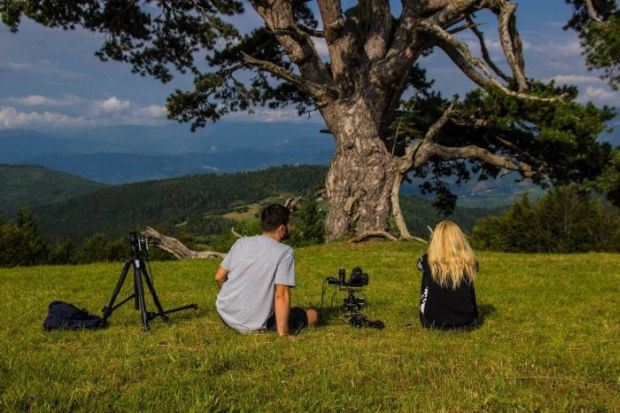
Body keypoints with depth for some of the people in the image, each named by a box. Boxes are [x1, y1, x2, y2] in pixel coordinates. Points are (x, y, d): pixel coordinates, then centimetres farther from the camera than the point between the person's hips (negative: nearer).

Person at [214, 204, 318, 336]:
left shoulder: (241, 242, 2)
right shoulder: (285, 252, -14)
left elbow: (219, 277, 8)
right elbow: (281, 295, -20)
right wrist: (282, 334, -16)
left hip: (224, 313, 6)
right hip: (253, 325, -6)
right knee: (312, 315, 9)